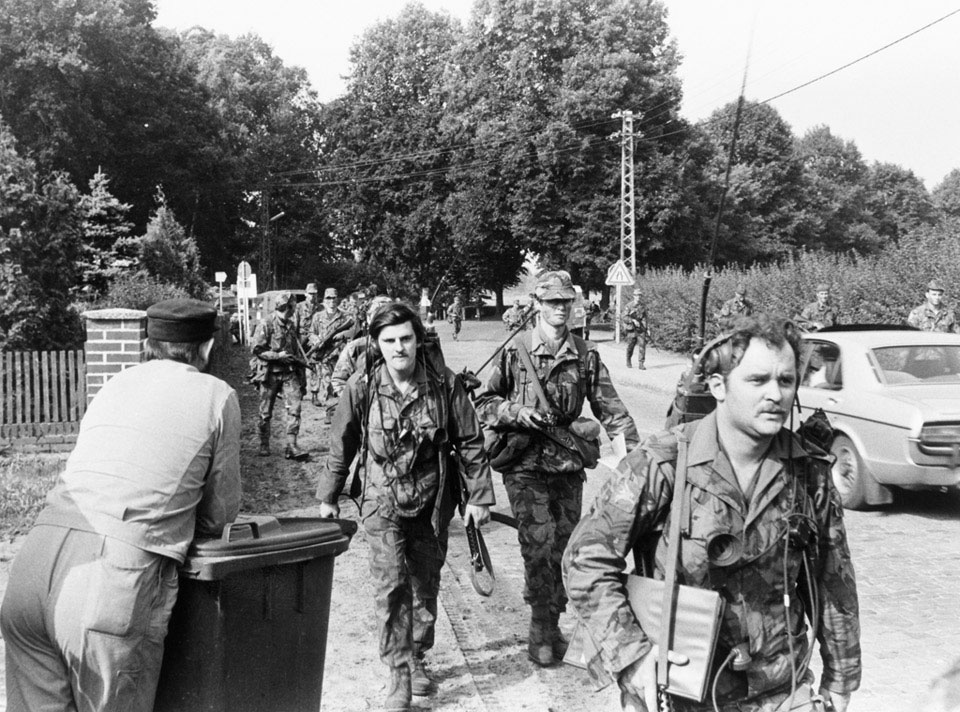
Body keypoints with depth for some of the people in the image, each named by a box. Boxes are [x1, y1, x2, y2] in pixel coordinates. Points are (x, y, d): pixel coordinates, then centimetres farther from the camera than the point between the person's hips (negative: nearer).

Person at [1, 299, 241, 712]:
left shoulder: (115, 384, 23)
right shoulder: (216, 397, 9)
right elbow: (220, 514, 14)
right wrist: (185, 526, 33)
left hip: (34, 560, 6)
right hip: (115, 579, -5)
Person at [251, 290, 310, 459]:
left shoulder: (293, 324, 11)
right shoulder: (266, 324, -7)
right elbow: (257, 349, -9)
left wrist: (302, 375, 15)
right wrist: (278, 355, -18)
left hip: (290, 373, 4)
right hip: (270, 373, -4)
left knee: (294, 407, -9)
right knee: (266, 412, 6)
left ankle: (291, 446, -8)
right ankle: (264, 445, 21)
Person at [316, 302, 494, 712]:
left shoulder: (445, 385, -11)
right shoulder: (362, 388, -11)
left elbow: (470, 443, -2)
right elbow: (341, 446, 1)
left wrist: (478, 496, -3)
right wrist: (328, 497, 8)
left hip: (433, 501, 2)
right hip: (384, 502, -1)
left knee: (426, 583, 14)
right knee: (391, 586, -10)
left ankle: (417, 658, 33)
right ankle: (399, 675, -1)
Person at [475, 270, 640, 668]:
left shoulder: (586, 354, 6)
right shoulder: (516, 350, -2)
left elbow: (608, 405, 3)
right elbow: (484, 403, 3)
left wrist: (635, 447, -8)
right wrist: (516, 412, -15)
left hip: (568, 462, 3)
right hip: (526, 463, -3)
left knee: (565, 544, 7)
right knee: (539, 543, -11)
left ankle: (552, 623, 24)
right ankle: (541, 629, 4)